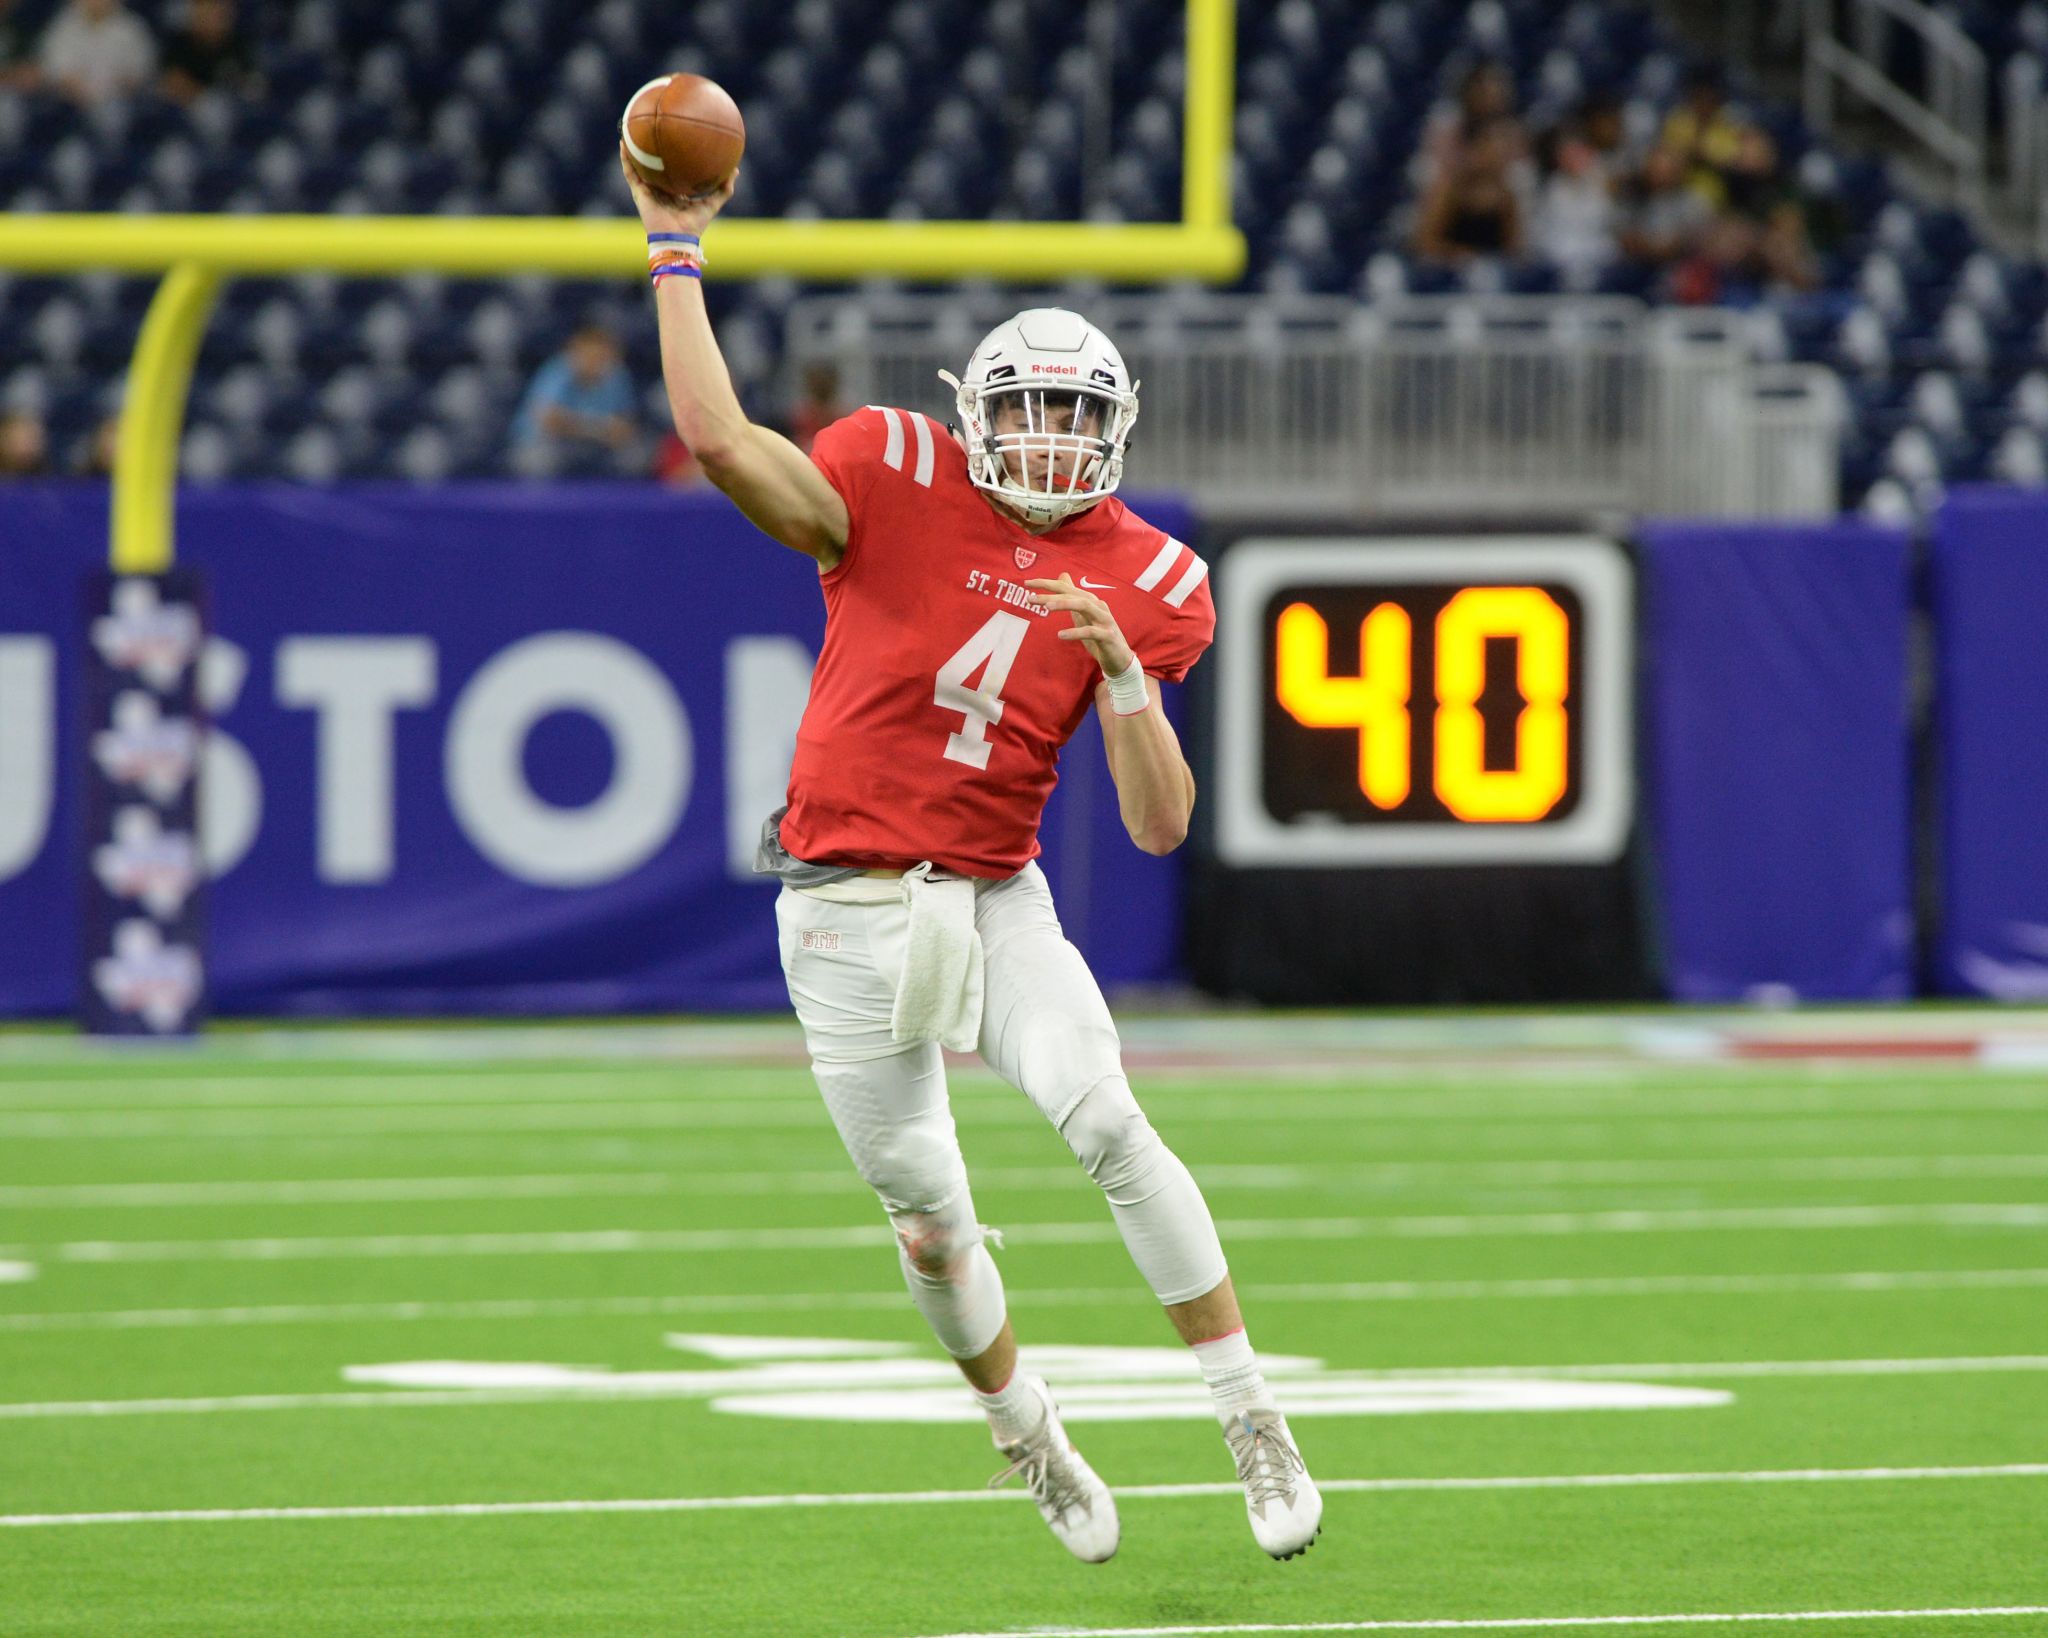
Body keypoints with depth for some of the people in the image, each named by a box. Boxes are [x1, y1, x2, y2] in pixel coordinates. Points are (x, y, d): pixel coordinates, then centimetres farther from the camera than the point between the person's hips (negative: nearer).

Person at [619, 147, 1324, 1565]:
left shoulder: (1147, 583, -3)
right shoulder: (900, 486, -7)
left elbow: (1161, 827, -6)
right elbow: (721, 436, -20)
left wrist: (1122, 669, -21)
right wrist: (676, 249, -17)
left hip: (994, 902, 0)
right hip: (847, 911, 0)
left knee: (1107, 1122, -22)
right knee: (928, 1211, 5)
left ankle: (1255, 1426, -16)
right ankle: (1030, 1441, 30)